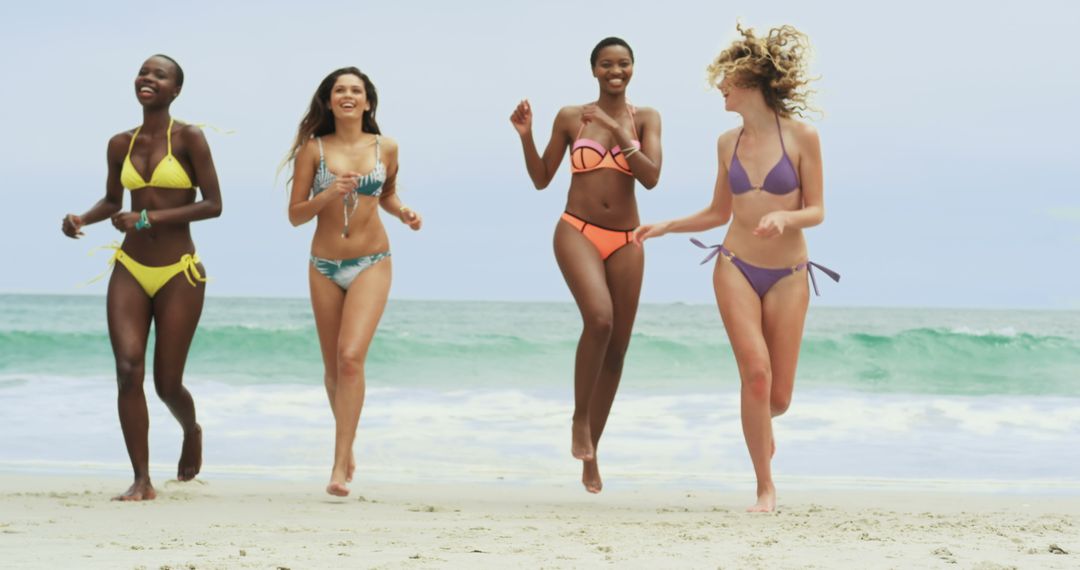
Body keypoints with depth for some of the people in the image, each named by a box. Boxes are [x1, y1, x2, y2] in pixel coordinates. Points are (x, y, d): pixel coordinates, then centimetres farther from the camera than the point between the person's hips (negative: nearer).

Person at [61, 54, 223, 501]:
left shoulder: (189, 138, -6)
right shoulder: (121, 144, 8)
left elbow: (213, 205, -11)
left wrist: (149, 218, -18)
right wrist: (81, 219, 0)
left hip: (178, 272, -3)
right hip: (130, 269, 3)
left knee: (167, 384, 2)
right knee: (128, 369, -13)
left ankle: (191, 432, 38)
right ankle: (142, 481, -7)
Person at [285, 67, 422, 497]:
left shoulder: (386, 148, 3)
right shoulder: (313, 149, -1)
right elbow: (295, 214, -1)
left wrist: (403, 212, 0)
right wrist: (328, 195, -18)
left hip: (372, 264, -1)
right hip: (324, 266, 2)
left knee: (351, 356, -19)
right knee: (333, 367, 11)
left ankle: (340, 466, -18)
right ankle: (347, 444, 36)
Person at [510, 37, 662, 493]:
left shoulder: (645, 118, 6)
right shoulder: (571, 117, 4)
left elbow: (651, 177, -7)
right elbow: (541, 179, 9)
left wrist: (618, 131, -15)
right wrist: (526, 136, -5)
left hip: (625, 241, 3)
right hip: (578, 232, -3)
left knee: (617, 348, 5)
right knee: (600, 319, -29)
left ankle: (591, 451, 19)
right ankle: (580, 420, -9)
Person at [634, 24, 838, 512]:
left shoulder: (801, 137, -6)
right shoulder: (728, 143, 6)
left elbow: (817, 210, -5)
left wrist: (785, 216, -25)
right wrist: (666, 226, 7)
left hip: (788, 275, -1)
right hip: (735, 268, 1)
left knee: (778, 397, 1)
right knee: (755, 371, -18)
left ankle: (761, 426, 40)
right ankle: (765, 488, -7)